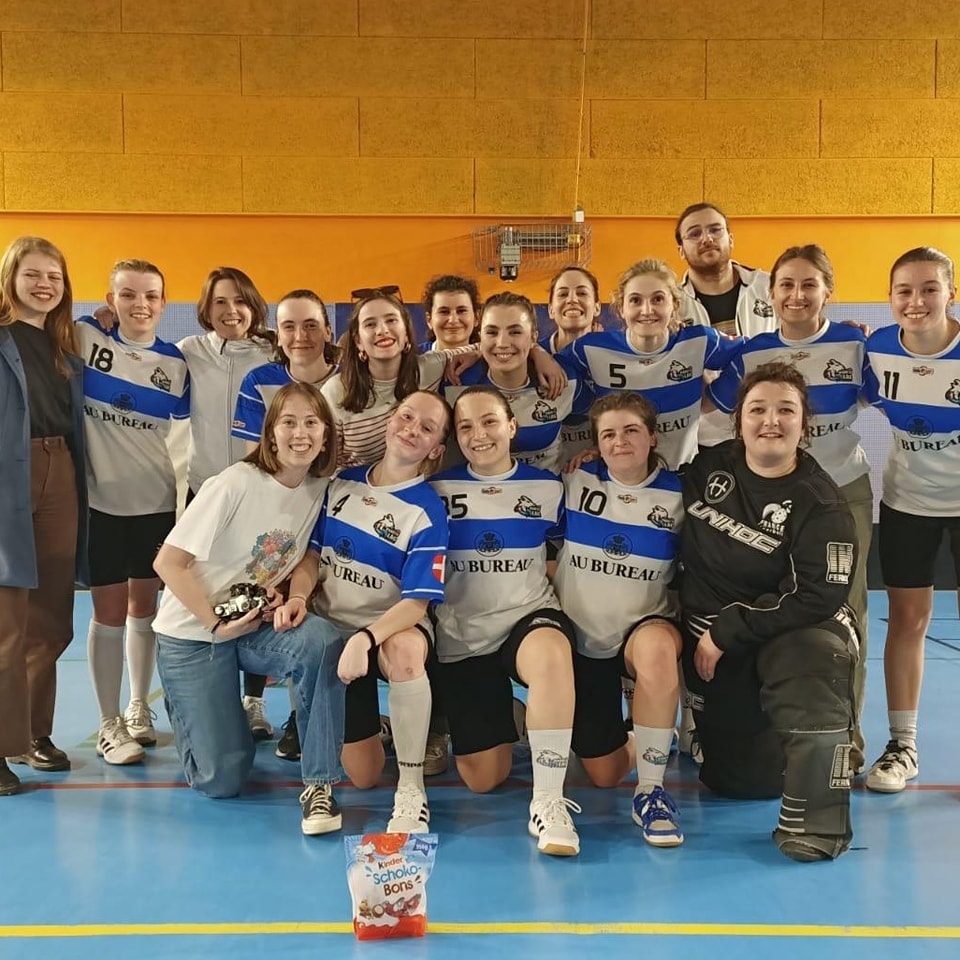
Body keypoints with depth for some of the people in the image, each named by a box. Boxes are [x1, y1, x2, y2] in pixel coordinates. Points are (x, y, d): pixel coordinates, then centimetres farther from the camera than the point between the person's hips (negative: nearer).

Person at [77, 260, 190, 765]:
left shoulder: (175, 364, 1)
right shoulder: (84, 336, -6)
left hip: (156, 504, 2)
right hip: (100, 501, -2)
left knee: (145, 608, 13)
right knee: (109, 612, 3)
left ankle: (139, 709, 30)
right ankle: (109, 724, 16)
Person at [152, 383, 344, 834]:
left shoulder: (319, 489, -4)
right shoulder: (237, 484, -20)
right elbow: (168, 562, -17)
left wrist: (297, 599, -13)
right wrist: (217, 624, -18)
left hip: (261, 623, 4)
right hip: (192, 633, -4)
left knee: (321, 641, -32)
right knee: (221, 780, -5)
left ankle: (318, 784, -18)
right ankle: (184, 704, 28)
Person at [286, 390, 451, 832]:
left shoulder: (427, 510, -13)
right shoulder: (341, 483, 1)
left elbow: (416, 601, -18)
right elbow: (312, 554, 8)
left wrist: (365, 639, -33)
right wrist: (297, 596, -12)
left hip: (392, 628, -3)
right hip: (331, 627, 3)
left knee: (404, 651, -43)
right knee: (362, 776, -1)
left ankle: (411, 788, -26)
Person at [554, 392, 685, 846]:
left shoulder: (678, 494, -5)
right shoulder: (575, 481, -4)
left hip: (644, 626, -1)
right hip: (578, 638, 2)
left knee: (656, 647, -41)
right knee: (604, 775, 2)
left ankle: (651, 790, -24)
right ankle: (622, 734, 40)